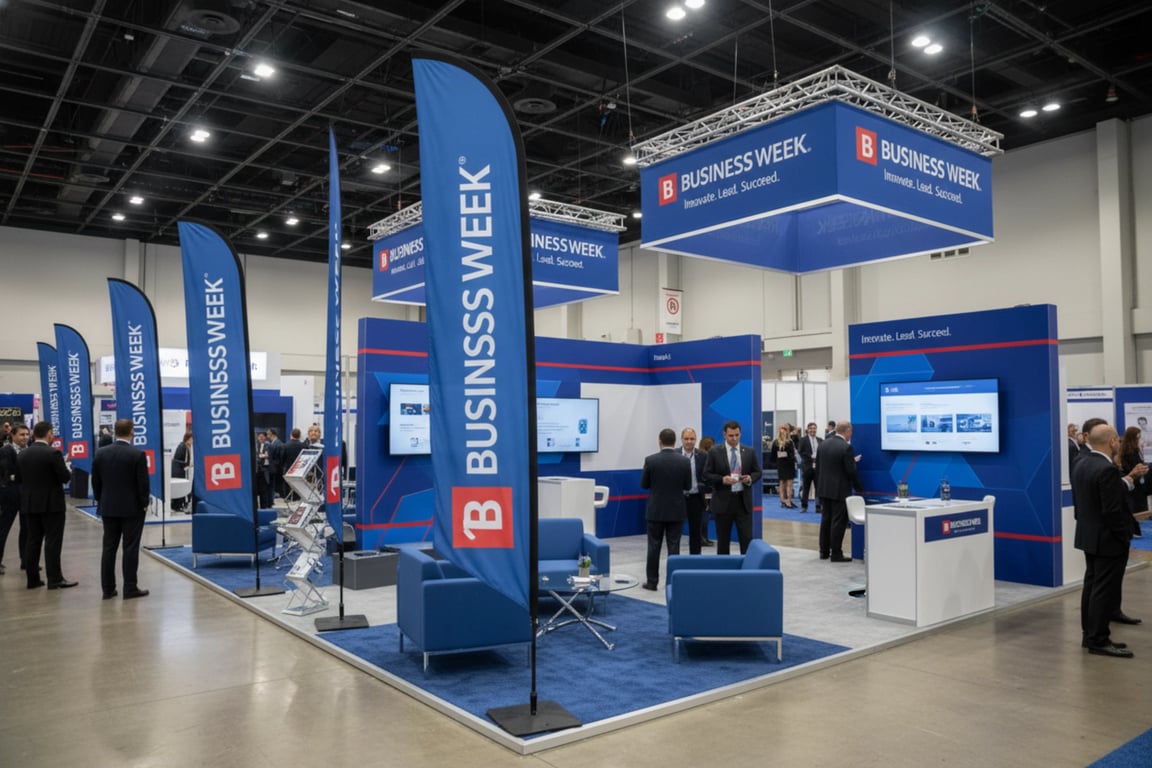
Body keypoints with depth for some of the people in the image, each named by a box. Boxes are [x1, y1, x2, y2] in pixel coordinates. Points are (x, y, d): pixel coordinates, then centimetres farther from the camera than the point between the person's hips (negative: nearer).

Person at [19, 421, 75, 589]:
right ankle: (54, 579, -2)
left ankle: (32, 578, 13)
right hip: (51, 504, -6)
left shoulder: (22, 454, 5)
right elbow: (65, 477, -14)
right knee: (53, 541, -3)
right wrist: (67, 468, 6)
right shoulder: (53, 453, -15)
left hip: (29, 503, 6)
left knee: (33, 540, 10)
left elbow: (20, 478, 11)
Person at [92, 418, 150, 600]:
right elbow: (143, 483, -12)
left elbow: (95, 481, 7)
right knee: (130, 548, 0)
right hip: (132, 508, -4)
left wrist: (101, 501, 17)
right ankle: (130, 588, 3)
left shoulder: (101, 453, 1)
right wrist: (144, 503, 1)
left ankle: (108, 588, 12)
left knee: (109, 548, 9)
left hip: (108, 508, 4)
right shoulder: (138, 454, -13)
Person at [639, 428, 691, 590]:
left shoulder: (651, 460, -10)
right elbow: (688, 486, 1)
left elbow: (644, 485, -2)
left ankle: (652, 581, 12)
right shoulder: (684, 461, -7)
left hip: (655, 510, -1)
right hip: (677, 510, 1)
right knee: (674, 547, 5)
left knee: (654, 546, 7)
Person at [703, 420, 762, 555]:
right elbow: (707, 475, -2)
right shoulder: (714, 452, -2)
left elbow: (757, 472, 12)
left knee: (747, 539, -2)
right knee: (723, 541, 7)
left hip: (743, 501, 2)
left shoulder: (749, 452, 7)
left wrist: (750, 478, -10)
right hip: (723, 502, -2)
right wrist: (722, 479, -19)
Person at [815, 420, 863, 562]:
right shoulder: (846, 447, -16)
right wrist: (859, 488, -2)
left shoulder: (823, 444, 5)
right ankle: (836, 554, 2)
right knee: (838, 522, -1)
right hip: (839, 490, -7)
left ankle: (824, 551, 19)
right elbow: (851, 471, -15)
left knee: (826, 520, 13)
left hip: (823, 489, 7)